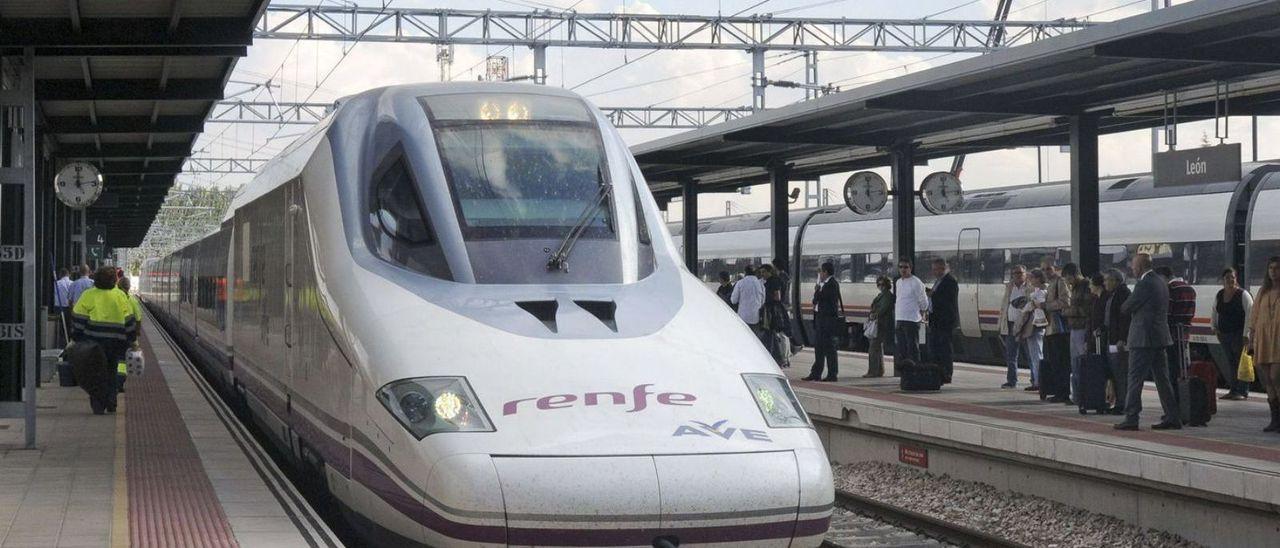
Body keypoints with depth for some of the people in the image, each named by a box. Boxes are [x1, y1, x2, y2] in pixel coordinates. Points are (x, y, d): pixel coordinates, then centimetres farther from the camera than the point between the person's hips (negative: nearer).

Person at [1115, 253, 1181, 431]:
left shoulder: (1144, 284, -16)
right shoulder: (1161, 282, 13)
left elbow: (1126, 307, -12)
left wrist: (1123, 306, 11)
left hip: (1143, 338, -9)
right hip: (1161, 337, 9)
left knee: (1135, 378, -4)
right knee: (1162, 378, 11)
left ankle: (1131, 418, -4)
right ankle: (1172, 417, 11)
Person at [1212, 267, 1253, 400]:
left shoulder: (1243, 295, -6)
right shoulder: (1219, 295, 13)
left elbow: (1250, 315, -10)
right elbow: (1215, 313, 26)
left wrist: (1246, 334, -16)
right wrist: (1214, 327, 13)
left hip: (1239, 334, -6)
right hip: (1224, 334, 6)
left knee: (1240, 362, -7)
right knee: (1229, 362, 6)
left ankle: (1243, 391, -4)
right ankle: (1232, 390, 13)